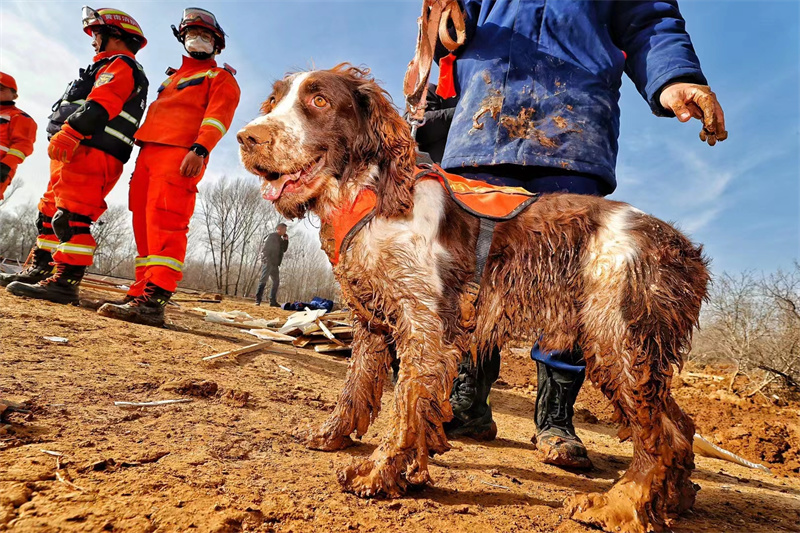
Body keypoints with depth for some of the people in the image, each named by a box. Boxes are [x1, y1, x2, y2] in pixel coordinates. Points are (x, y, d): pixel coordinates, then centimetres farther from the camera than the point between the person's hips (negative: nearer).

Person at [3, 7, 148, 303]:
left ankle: (65, 282, -21)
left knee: (72, 216, -18)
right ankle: (39, 270, 23)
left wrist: (70, 132, -29)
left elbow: (99, 105, -19)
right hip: (76, 153, 11)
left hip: (90, 153, -11)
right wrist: (67, 138, 28)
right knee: (51, 211, 16)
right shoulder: (109, 68, 33)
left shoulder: (120, 65, -1)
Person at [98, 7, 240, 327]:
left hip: (180, 154, -8)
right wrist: (142, 154, 19)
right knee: (144, 224, 1)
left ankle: (154, 301, -26)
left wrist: (200, 149, -24)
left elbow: (218, 115, -7)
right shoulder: (171, 78, 34)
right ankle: (142, 292, 4)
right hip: (149, 151, 8)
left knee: (164, 224, -20)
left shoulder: (221, 78, 11)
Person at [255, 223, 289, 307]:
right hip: (268, 262, -9)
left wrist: (286, 240, 9)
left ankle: (273, 301, 13)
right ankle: (258, 299, -14)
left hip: (275, 264, 9)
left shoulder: (280, 239, 20)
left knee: (276, 282, 10)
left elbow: (284, 250, 20)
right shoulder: (271, 236, -6)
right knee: (263, 280, -12)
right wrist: (266, 260, -21)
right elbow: (264, 249, -14)